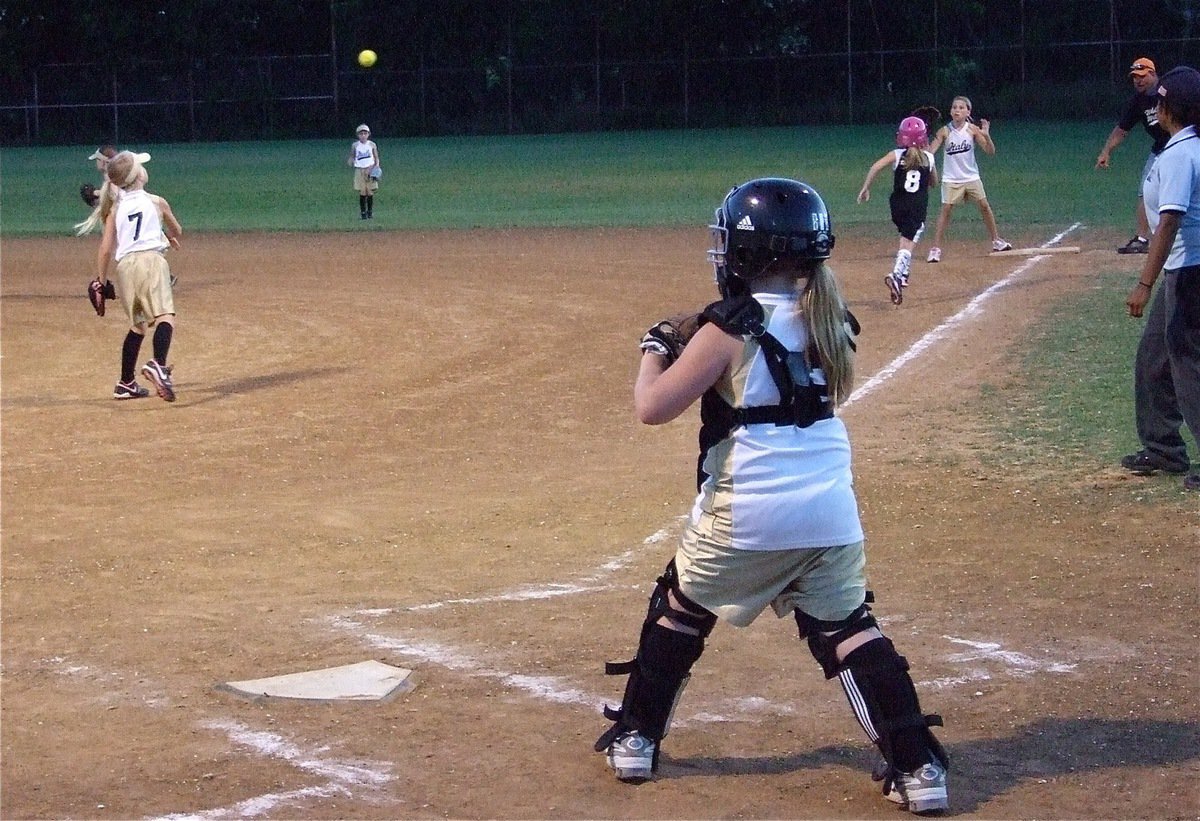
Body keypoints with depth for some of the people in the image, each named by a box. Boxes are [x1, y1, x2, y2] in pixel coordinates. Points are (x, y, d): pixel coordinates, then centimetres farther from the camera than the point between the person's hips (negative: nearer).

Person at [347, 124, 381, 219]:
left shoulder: (372, 145, 3)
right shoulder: (355, 145, 3)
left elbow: (376, 158, 9)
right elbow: (352, 156, 10)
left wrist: (376, 166, -7)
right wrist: (350, 161, -11)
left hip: (370, 170, 0)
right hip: (360, 170, 0)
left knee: (370, 192, 0)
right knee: (362, 193, -3)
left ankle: (370, 212, 10)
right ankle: (362, 212, 4)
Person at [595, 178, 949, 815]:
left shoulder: (731, 327, -11)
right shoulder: (827, 322, 7)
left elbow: (652, 407, -10)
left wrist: (654, 351, 10)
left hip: (744, 516, -4)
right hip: (831, 515, 4)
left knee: (678, 612, 18)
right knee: (847, 627, 12)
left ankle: (635, 738, 28)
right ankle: (916, 764, 2)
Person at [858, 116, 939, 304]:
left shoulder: (897, 155, -1)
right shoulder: (929, 158, 4)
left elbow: (876, 166, -17)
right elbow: (934, 182, 18)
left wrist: (865, 187, -13)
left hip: (898, 205, 2)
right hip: (918, 206, -2)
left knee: (907, 238, 26)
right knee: (908, 243, -11)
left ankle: (903, 274, 26)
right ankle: (896, 275, -34)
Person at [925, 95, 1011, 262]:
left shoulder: (972, 129, -5)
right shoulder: (944, 131, -7)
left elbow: (990, 151, -8)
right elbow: (929, 152, -11)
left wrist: (986, 135, -25)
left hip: (971, 177, 2)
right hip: (951, 179, -2)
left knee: (984, 206, 4)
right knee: (946, 209, -9)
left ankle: (996, 241, 22)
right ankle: (935, 249, -7)